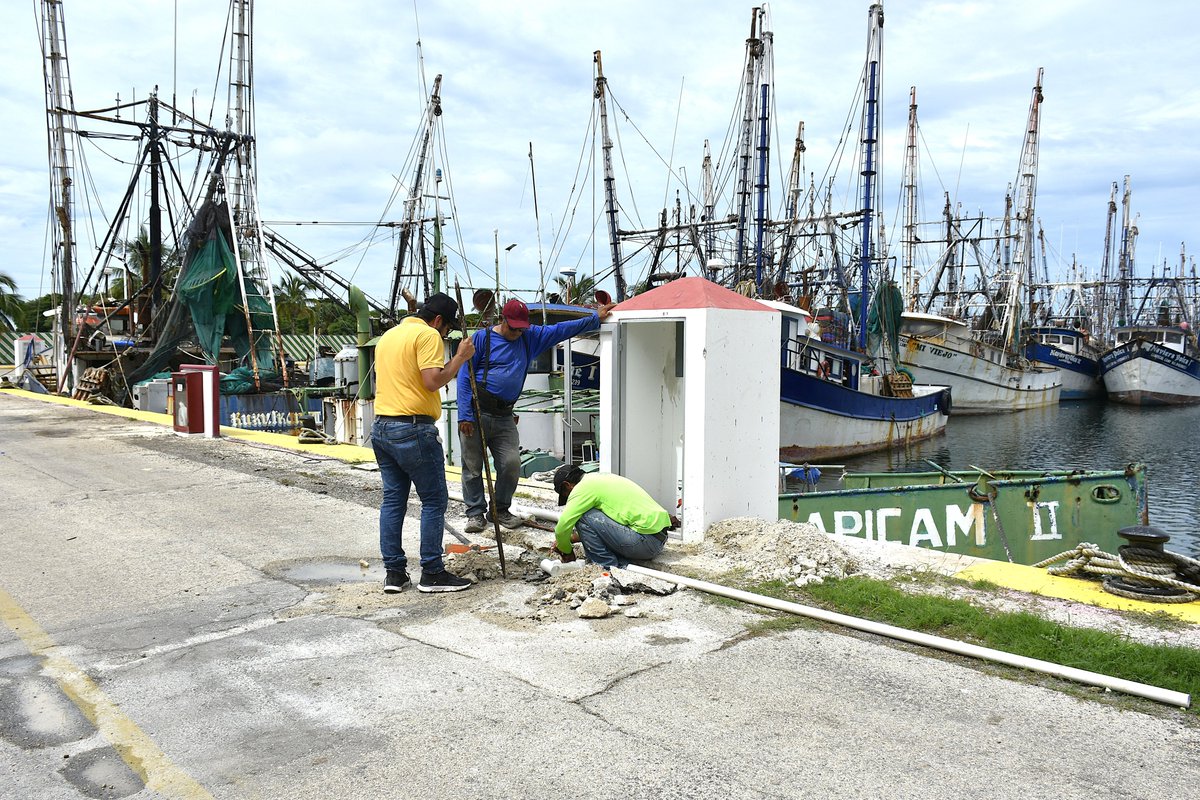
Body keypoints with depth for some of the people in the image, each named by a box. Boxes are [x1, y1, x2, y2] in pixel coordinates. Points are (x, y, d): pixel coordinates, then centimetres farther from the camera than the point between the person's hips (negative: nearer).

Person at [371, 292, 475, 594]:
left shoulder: (388, 336, 20)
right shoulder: (427, 335, -8)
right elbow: (432, 382, -18)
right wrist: (460, 357, -7)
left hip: (382, 426, 9)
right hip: (413, 429, -9)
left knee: (393, 500, 11)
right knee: (434, 501, 0)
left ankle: (394, 572, 14)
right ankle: (432, 573, 4)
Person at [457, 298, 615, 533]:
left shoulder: (530, 337, 12)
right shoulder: (482, 338, -2)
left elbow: (561, 329, 14)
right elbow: (464, 377, -5)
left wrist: (596, 318, 9)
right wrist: (465, 415, -12)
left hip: (504, 416, 4)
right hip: (476, 414, -4)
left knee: (511, 464, -5)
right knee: (473, 467, 1)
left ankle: (501, 510, 15)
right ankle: (475, 513, 16)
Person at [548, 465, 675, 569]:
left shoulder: (584, 487, -7)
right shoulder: (600, 477, 22)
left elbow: (563, 526, -9)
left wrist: (566, 551, 9)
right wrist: (572, 538, 32)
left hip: (647, 539, -10)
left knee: (583, 518, -10)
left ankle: (608, 567, -3)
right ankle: (622, 563, 8)